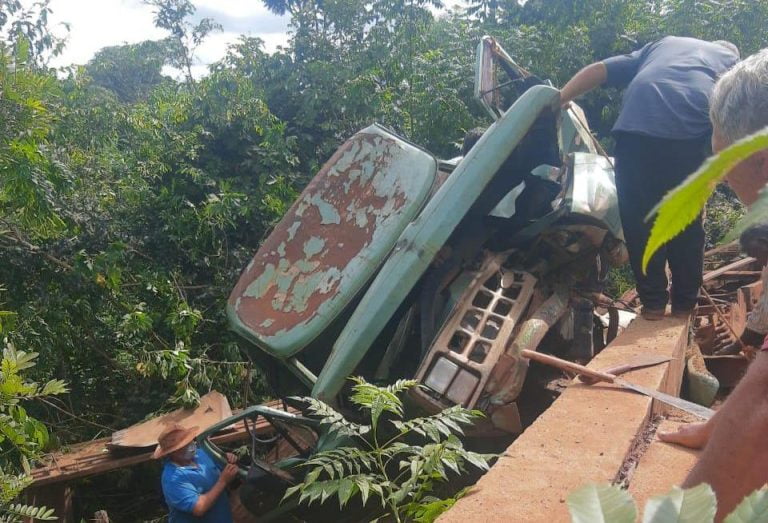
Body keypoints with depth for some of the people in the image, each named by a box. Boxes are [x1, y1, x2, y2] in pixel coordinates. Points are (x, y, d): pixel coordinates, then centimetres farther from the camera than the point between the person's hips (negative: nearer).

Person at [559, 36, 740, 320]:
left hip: (637, 123, 1)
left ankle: (653, 302, 14)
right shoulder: (732, 59, 34)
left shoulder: (662, 44, 40)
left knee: (639, 217, 9)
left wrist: (557, 101, 25)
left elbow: (599, 70, 29)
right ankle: (684, 304, 20)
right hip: (692, 128, -1)